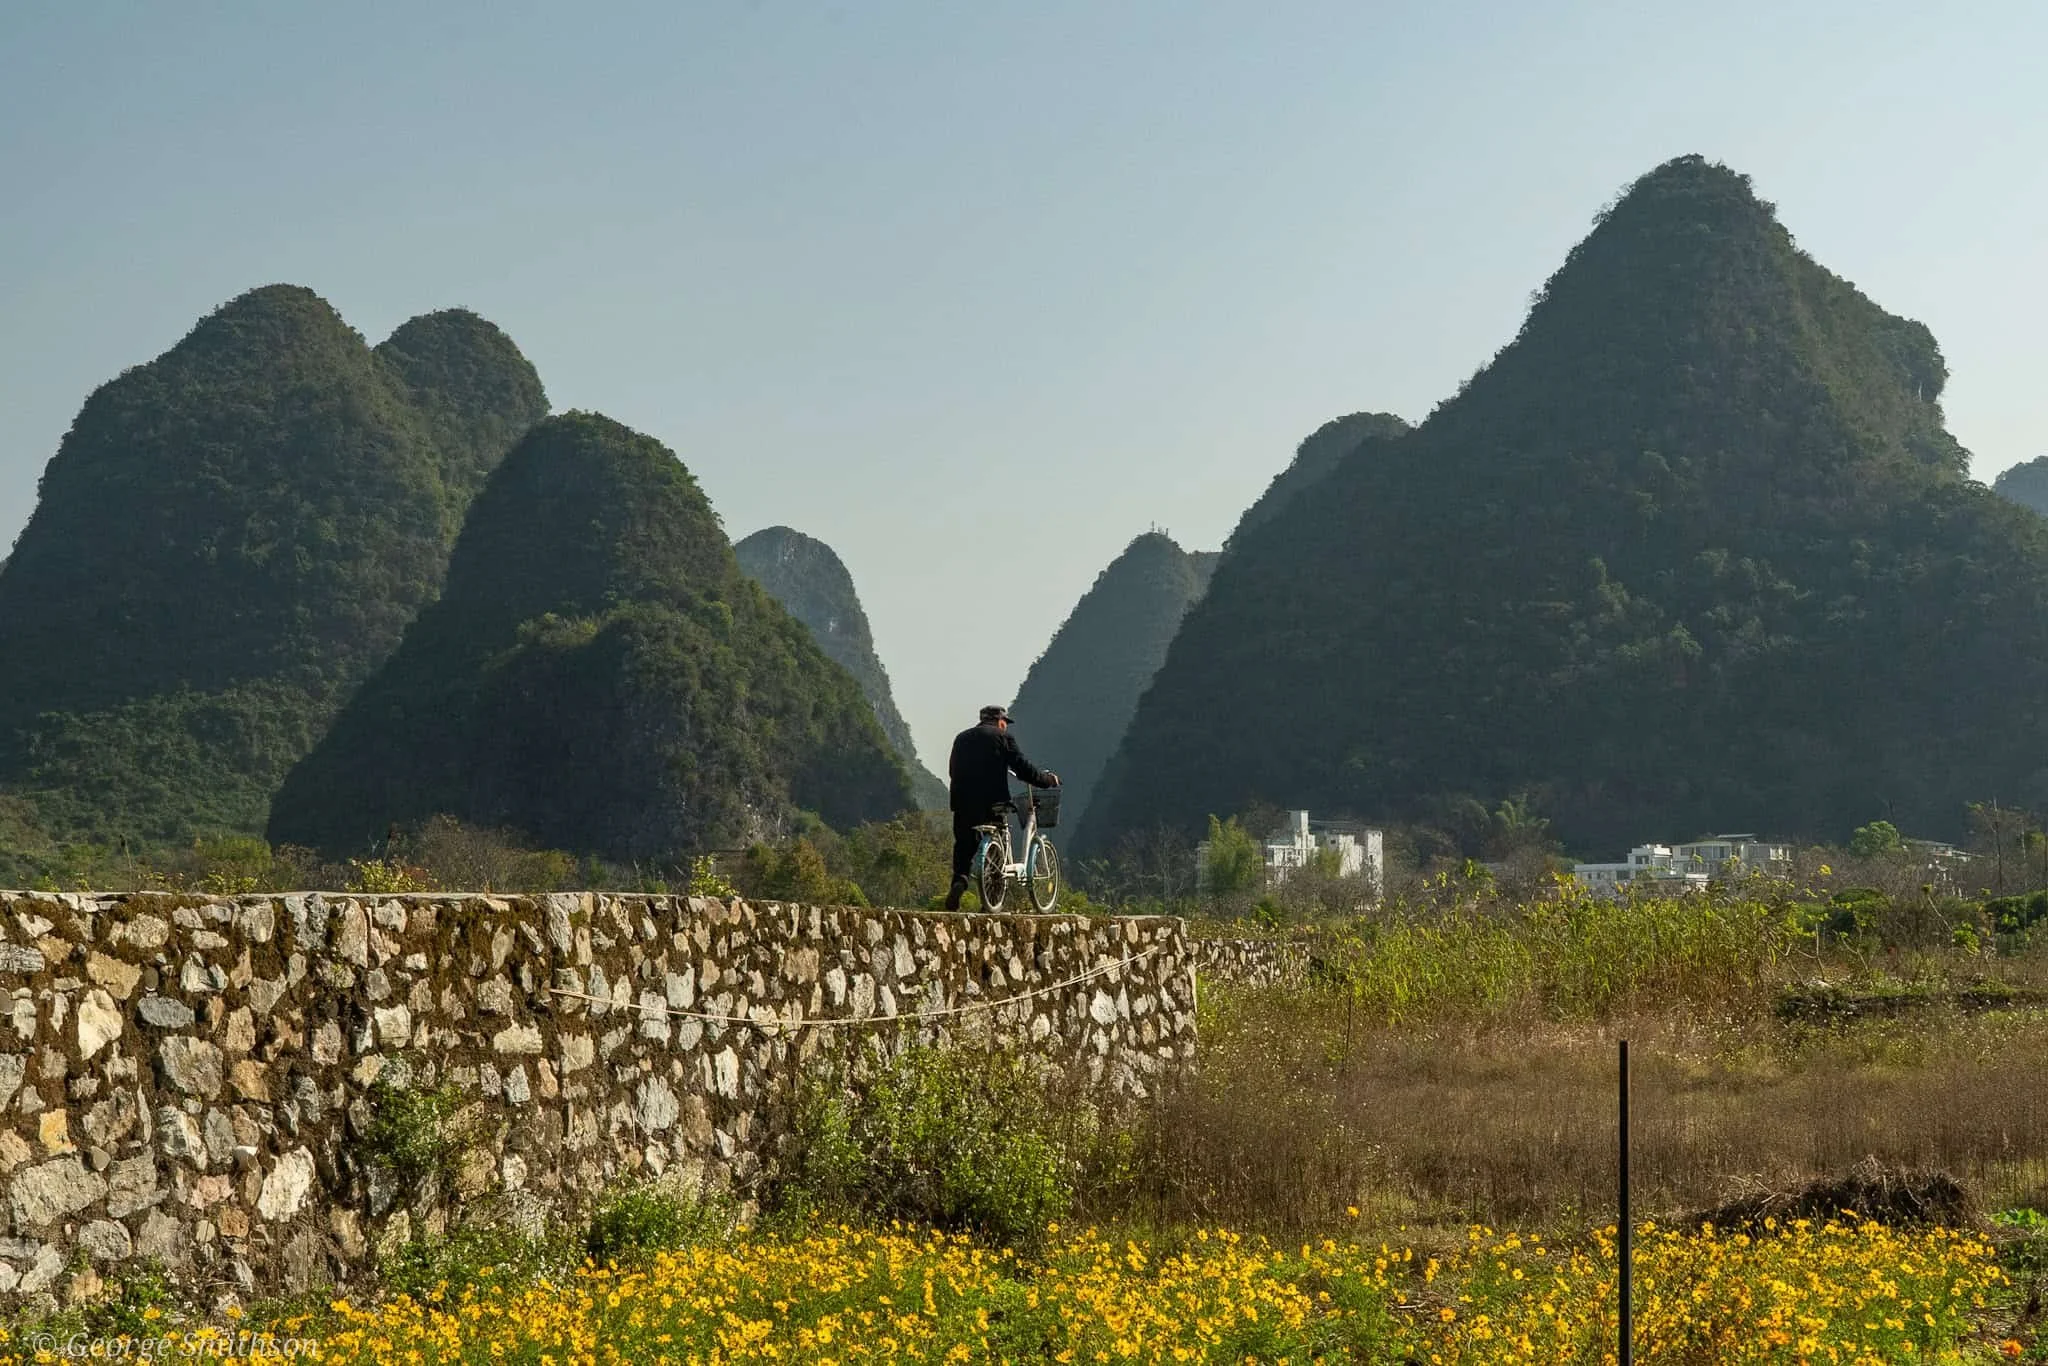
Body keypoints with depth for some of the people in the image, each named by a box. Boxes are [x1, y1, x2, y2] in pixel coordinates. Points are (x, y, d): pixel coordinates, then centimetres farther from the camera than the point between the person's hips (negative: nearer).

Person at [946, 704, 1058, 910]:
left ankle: (959, 880, -14)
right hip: (993, 801, -3)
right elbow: (1023, 768, -3)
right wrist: (1049, 779, 10)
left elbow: (952, 770, 20)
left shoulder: (962, 738, 15)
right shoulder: (1003, 738, 0)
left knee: (964, 846, 13)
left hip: (963, 801, 3)